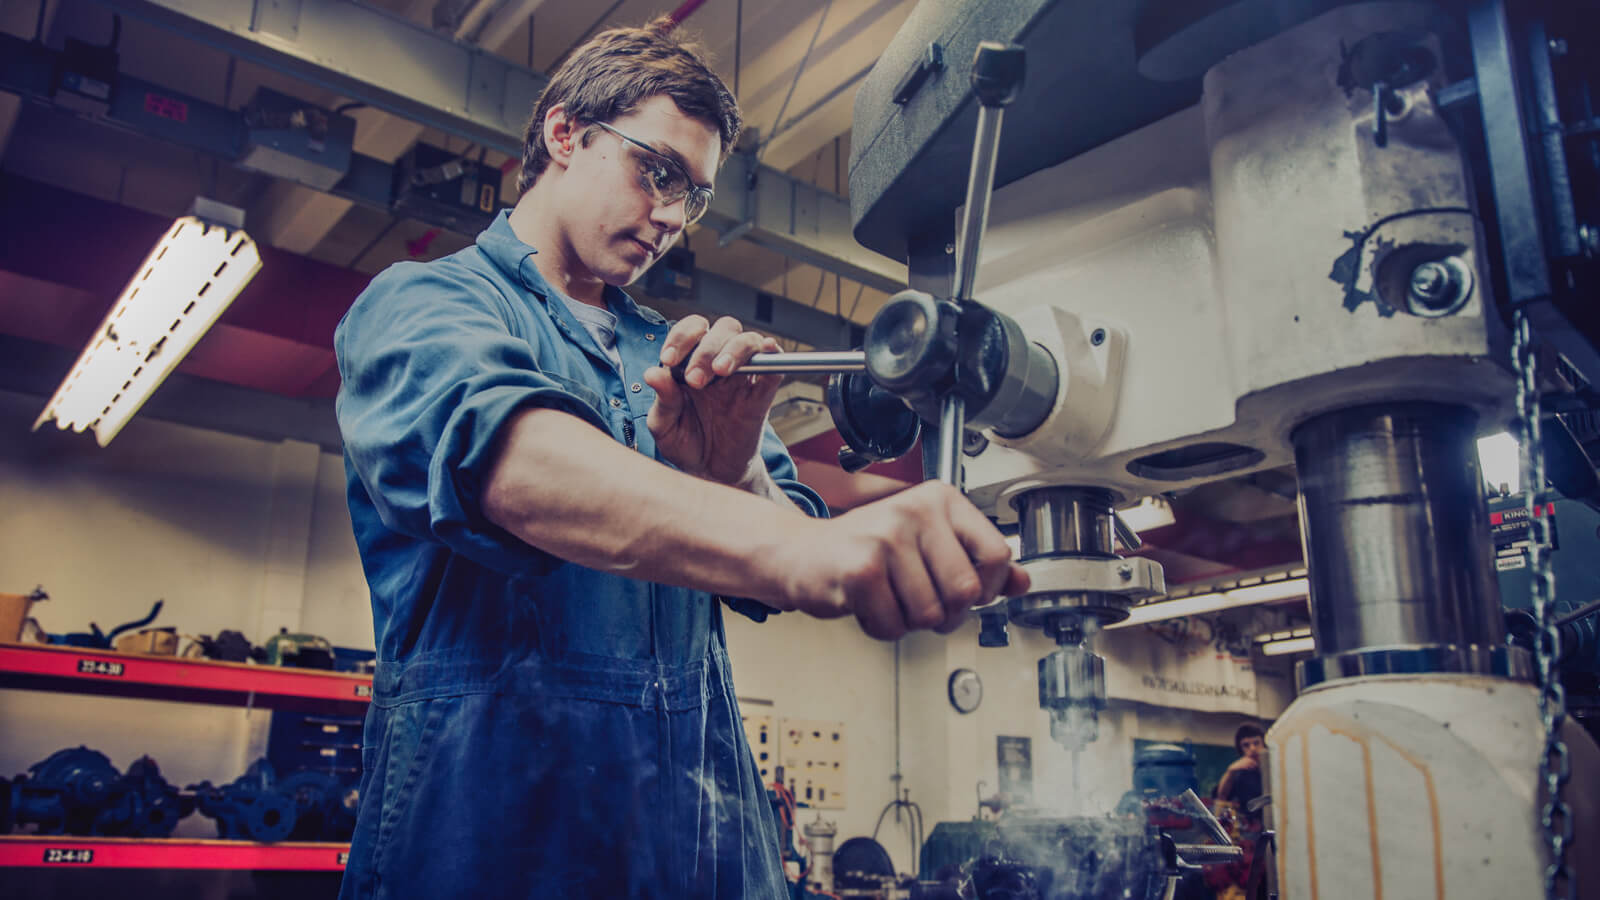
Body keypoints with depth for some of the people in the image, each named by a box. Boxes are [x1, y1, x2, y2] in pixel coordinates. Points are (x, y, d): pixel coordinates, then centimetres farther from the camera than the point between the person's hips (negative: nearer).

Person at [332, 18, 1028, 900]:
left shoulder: (679, 361, 15)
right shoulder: (423, 301, -2)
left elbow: (773, 586, 4)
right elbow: (506, 458, -25)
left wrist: (734, 476, -18)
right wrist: (795, 550, -40)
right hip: (500, 825, -4)